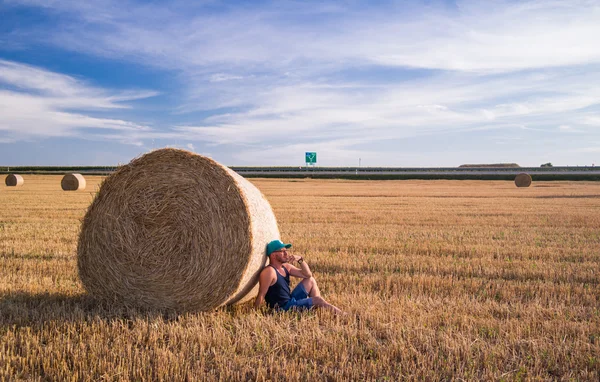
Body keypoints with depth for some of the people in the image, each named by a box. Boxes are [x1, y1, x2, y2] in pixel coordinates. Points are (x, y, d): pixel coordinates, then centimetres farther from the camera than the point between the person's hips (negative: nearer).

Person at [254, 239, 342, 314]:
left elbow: (308, 275, 9)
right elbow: (261, 295, -22)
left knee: (310, 280, 16)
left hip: (291, 301, 10)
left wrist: (300, 260, -5)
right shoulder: (269, 271, -20)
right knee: (317, 300, -12)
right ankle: (339, 314, 7)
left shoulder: (286, 267, 7)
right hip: (282, 308, -10)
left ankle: (321, 308, 13)